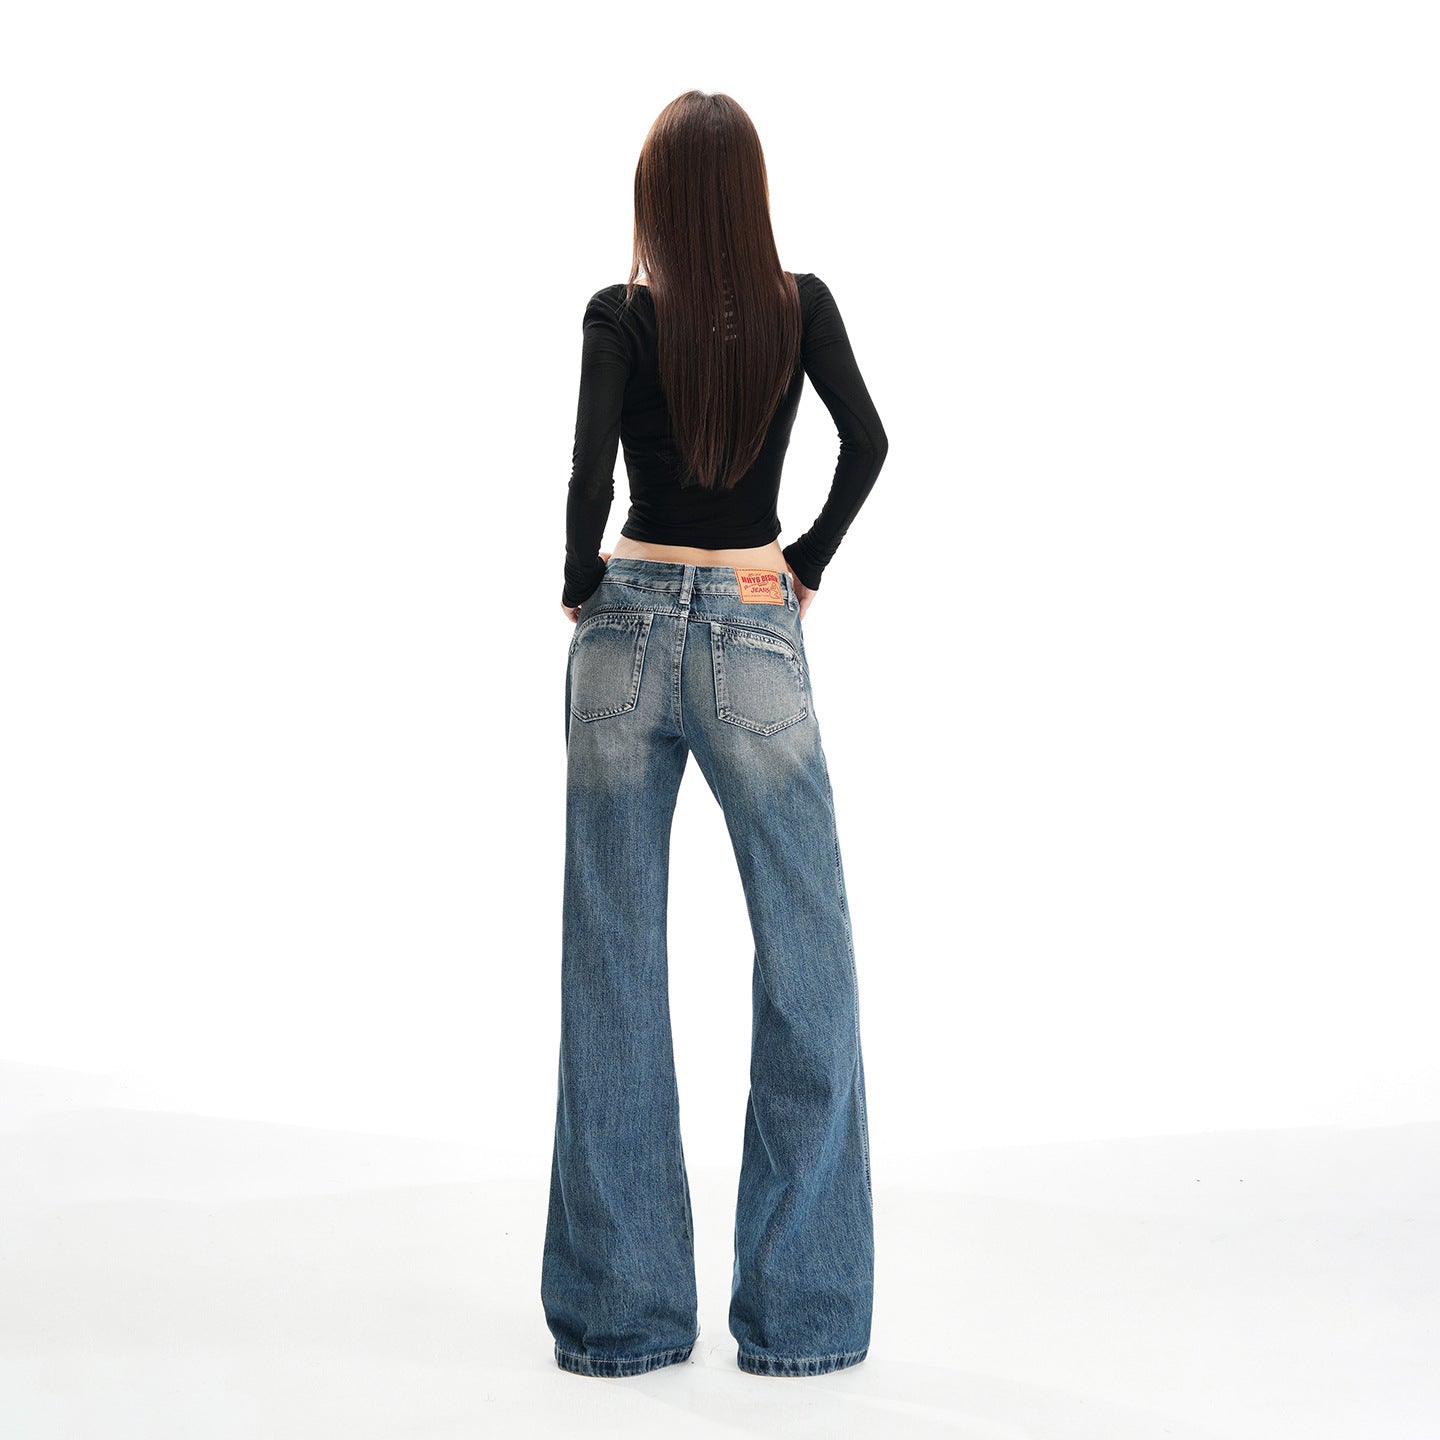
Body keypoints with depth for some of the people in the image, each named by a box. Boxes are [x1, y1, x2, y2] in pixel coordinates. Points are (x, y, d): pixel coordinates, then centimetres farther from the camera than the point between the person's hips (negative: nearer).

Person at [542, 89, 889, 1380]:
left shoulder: (620, 316, -3)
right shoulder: (801, 306, 1)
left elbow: (591, 472, -14)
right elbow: (867, 441, -8)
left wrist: (582, 585, 1)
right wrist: (812, 559, 4)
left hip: (627, 631, 1)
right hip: (756, 642, 0)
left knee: (614, 970, 6)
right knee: (808, 963, 6)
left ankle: (620, 1310, 11)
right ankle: (801, 1313, 7)